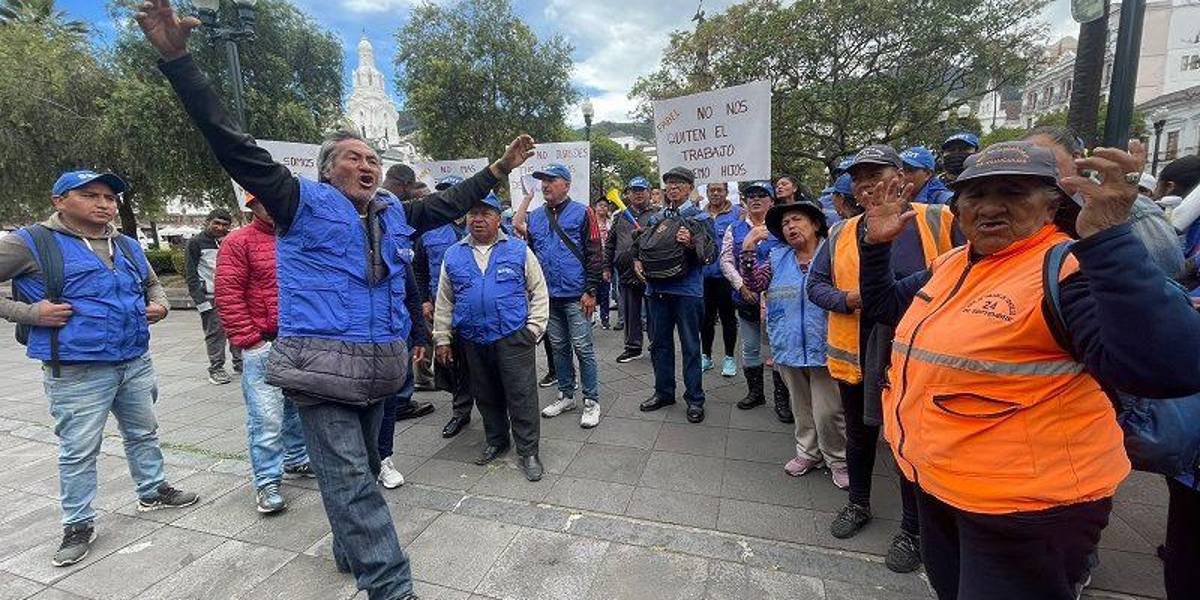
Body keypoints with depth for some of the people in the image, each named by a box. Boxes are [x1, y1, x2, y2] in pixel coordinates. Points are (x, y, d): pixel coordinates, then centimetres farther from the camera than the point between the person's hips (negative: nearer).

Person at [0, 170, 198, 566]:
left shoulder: (127, 245, 11)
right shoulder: (33, 243, -7)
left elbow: (152, 283, 25)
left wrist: (159, 304, 6)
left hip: (136, 362, 6)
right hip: (77, 371, -5)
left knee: (144, 432, 19)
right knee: (78, 450, 5)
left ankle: (153, 491, 37)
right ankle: (78, 525, 22)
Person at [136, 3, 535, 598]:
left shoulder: (394, 213, 13)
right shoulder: (304, 203, -2)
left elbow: (450, 202, 22)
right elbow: (234, 147, -8)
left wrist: (498, 169, 25)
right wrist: (177, 60, -15)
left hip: (380, 366, 6)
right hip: (322, 365, -6)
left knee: (363, 471, 20)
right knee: (352, 482, -5)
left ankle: (352, 552, 41)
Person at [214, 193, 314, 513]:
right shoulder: (239, 241, -5)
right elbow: (227, 294, -9)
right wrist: (248, 340, -12)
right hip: (263, 345, -6)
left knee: (300, 405, 17)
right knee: (267, 415, -3)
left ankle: (296, 459, 35)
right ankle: (267, 483, 9)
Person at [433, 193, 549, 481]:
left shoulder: (519, 250, 0)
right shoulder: (453, 255, 8)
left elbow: (538, 291, 2)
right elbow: (444, 301, 12)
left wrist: (534, 326, -7)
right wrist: (442, 339, 10)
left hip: (513, 337, -3)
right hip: (473, 340, 4)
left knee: (521, 395, -1)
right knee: (486, 395, 16)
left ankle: (528, 452, 11)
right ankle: (496, 441, 35)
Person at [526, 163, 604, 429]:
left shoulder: (582, 213, -5)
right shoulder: (535, 217, 10)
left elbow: (594, 255, -8)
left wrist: (590, 291, -13)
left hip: (576, 296, -5)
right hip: (548, 296, 5)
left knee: (583, 348, 0)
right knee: (559, 347, 14)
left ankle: (591, 401, 12)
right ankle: (566, 395, 28)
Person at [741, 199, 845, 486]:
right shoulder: (778, 258, 9)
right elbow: (755, 283, -1)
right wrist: (747, 251, -14)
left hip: (823, 346, -4)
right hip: (789, 346, 4)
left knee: (827, 411, -1)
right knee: (800, 406, 18)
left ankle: (838, 460, 21)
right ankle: (808, 452, 35)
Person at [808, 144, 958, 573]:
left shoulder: (939, 220, -5)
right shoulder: (841, 234, 4)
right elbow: (815, 285, 6)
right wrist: (849, 299, -12)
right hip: (856, 355, 3)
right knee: (859, 435, 19)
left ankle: (912, 529, 30)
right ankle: (858, 503, 42)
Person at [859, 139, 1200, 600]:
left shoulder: (1068, 268, -20)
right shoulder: (951, 265, 4)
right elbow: (884, 304, 18)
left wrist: (1107, 236, -40)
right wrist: (877, 243, 2)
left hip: (1026, 507, -8)